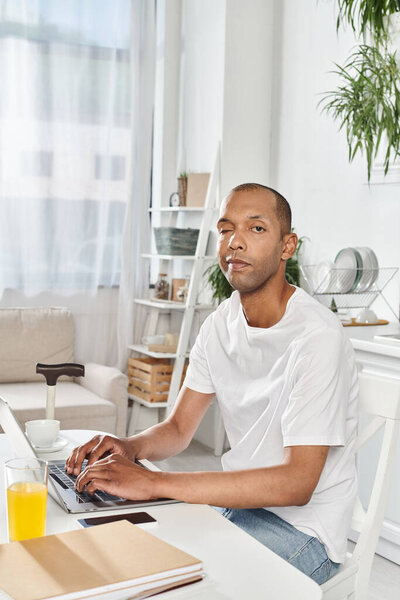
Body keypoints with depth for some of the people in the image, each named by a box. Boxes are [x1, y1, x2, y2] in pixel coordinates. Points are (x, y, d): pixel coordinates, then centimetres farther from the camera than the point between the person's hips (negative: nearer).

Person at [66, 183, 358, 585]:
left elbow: (297, 483, -29)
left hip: (302, 527, -7)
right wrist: (131, 447, -17)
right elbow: (178, 429, 8)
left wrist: (153, 482, -33)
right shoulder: (219, 325, 3)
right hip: (237, 501, 7)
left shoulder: (317, 337, -23)